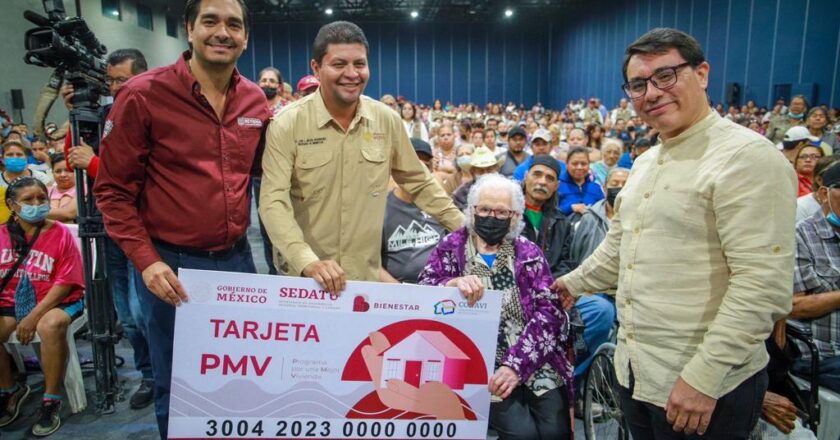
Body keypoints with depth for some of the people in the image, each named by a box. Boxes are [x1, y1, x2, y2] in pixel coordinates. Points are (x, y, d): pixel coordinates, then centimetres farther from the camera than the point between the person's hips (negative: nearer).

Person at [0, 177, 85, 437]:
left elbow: (65, 283, -11)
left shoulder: (61, 234, -7)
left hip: (57, 301, -4)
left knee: (50, 325, -35)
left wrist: (33, 316, -18)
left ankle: (51, 401, -16)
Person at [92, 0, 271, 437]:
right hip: (172, 264, -4)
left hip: (238, 258, 4)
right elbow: (113, 190, -7)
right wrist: (146, 260, -15)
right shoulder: (143, 95, -10)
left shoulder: (255, 100, 4)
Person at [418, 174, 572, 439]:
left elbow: (549, 310, -2)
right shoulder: (451, 247, 6)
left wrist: (517, 364, -15)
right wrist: (453, 285, -27)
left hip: (534, 361, 2)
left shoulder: (529, 253, 9)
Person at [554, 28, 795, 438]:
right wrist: (574, 283, 28)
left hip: (708, 388, -7)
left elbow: (763, 285, -22)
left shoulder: (747, 157, -16)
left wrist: (703, 377, -23)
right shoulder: (645, 162, 11)